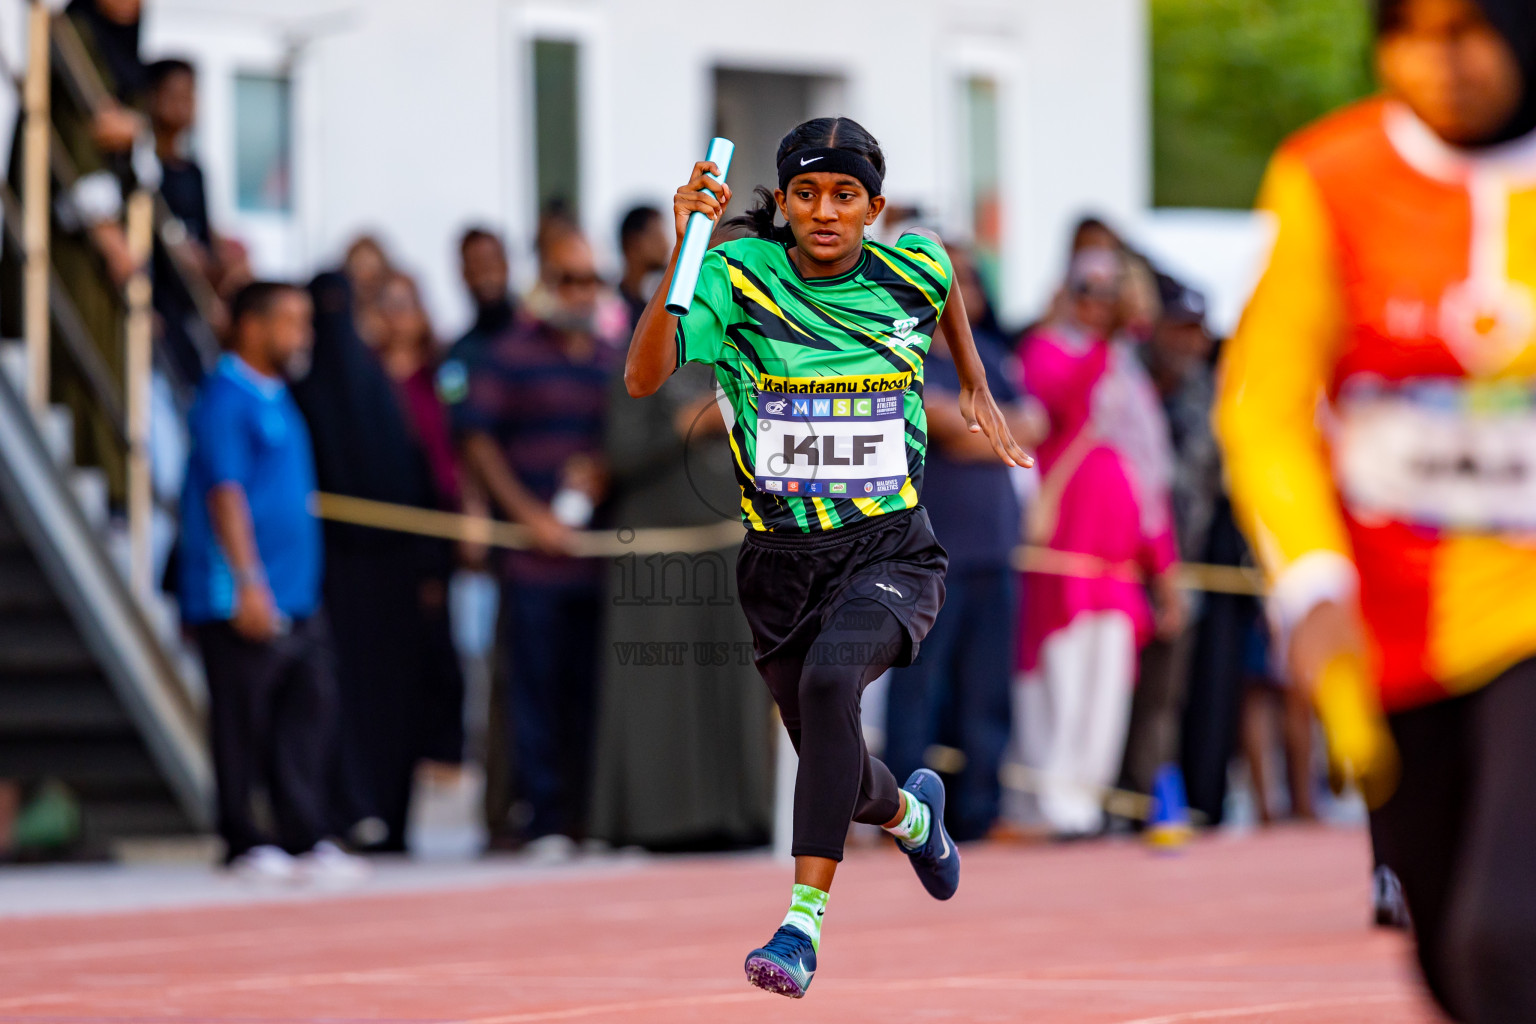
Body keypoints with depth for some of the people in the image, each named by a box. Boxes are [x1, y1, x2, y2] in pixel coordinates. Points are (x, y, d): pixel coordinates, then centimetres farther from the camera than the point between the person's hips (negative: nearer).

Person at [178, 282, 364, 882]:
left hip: (297, 598, 8)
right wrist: (249, 583, -22)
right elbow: (225, 494, -16)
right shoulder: (226, 399, -10)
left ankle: (306, 838, 5)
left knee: (309, 711, 3)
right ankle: (246, 844, 5)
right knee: (244, 721, -2)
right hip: (244, 602, -8)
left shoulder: (276, 398, 17)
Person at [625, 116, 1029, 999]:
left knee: (829, 680, -32)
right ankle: (912, 812, 52)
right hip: (782, 561, 2)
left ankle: (804, 923, -31)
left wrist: (977, 389, 27)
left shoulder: (913, 269, -3)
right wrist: (682, 255, -36)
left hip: (891, 552, -2)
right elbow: (644, 377, -27)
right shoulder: (740, 278, -10)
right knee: (833, 768, 13)